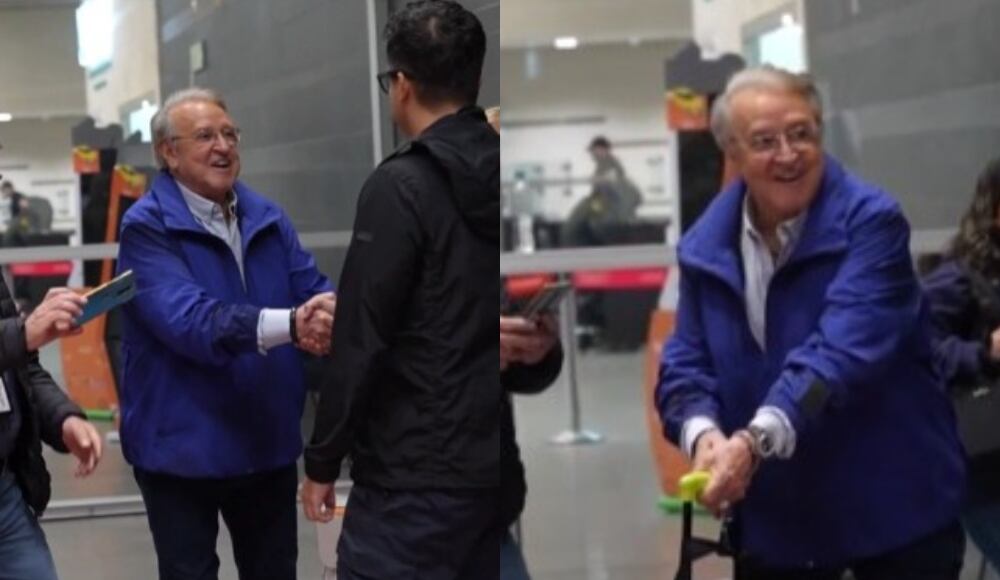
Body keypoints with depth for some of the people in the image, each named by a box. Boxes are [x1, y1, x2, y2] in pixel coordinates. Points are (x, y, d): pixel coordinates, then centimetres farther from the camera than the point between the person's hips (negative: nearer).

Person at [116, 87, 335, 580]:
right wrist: (289, 325, -42)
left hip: (269, 441, 5)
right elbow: (188, 319, -28)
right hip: (184, 446, -5)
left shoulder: (268, 218, 6)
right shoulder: (147, 226, -13)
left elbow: (312, 290, -2)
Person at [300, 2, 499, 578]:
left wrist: (323, 461, -6)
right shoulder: (503, 174, 7)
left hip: (417, 473, -8)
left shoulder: (402, 186, -15)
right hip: (492, 465, 8)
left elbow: (361, 340, -16)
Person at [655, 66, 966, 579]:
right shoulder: (705, 247, 1)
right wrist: (703, 433, -24)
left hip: (891, 508, -4)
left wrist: (755, 441, -42)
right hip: (774, 517, 4)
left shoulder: (870, 222, -15)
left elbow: (843, 350, -28)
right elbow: (685, 363, -1)